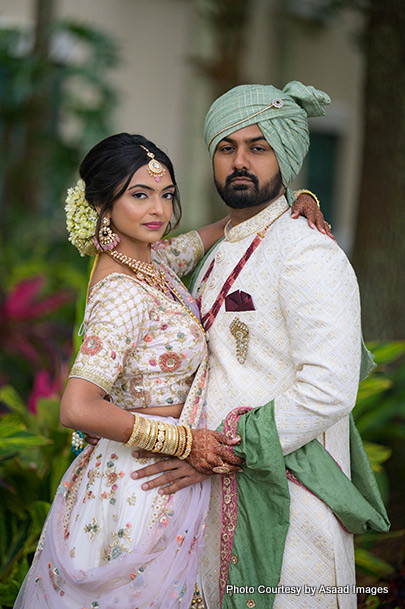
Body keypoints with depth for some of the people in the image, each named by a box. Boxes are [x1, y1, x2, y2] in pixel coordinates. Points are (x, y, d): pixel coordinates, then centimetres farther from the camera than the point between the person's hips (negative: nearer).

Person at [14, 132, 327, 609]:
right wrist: (186, 442, -23)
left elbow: (209, 235, 19)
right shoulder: (124, 293, -23)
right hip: (145, 490, -9)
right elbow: (78, 410, -31)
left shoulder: (152, 260, 2)